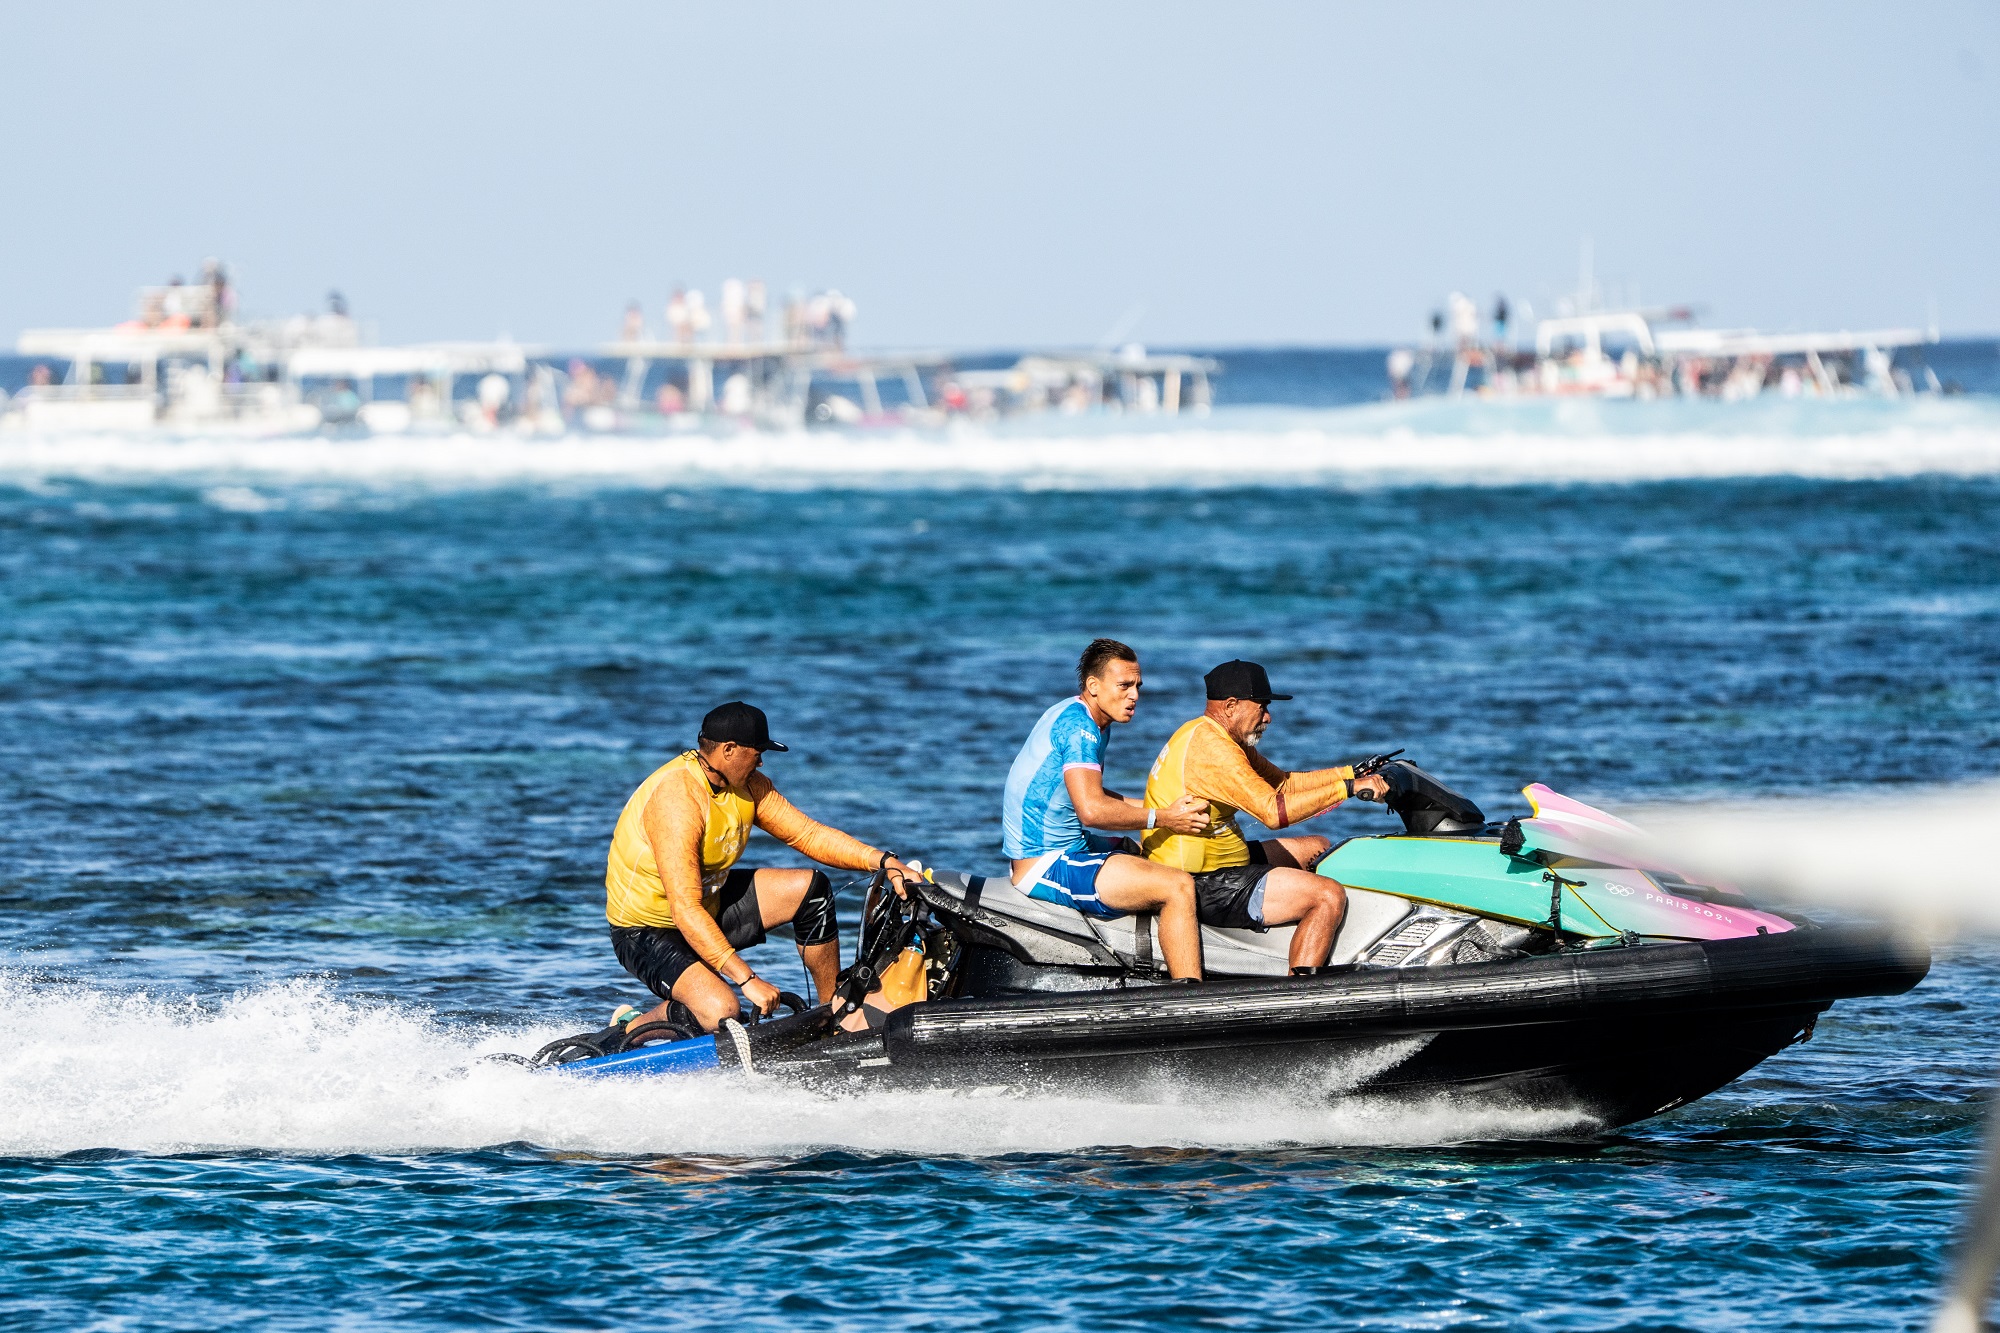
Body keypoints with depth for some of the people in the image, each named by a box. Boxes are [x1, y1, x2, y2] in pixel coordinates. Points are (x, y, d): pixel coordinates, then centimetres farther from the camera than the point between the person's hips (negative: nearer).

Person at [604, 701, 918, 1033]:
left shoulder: (747, 785, -4)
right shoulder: (676, 800, -32)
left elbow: (809, 835, 1)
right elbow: (686, 911, -36)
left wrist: (884, 862, -14)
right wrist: (748, 980, -40)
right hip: (649, 932, -9)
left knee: (811, 888, 1)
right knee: (719, 1012, -32)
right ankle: (629, 1029, -4)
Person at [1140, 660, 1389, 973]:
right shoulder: (1211, 747, -22)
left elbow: (1283, 783, 17)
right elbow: (1274, 810, -30)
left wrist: (1353, 773, 7)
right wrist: (1348, 787, -26)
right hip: (1205, 886, -12)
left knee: (1318, 848, 23)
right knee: (1328, 896, -18)